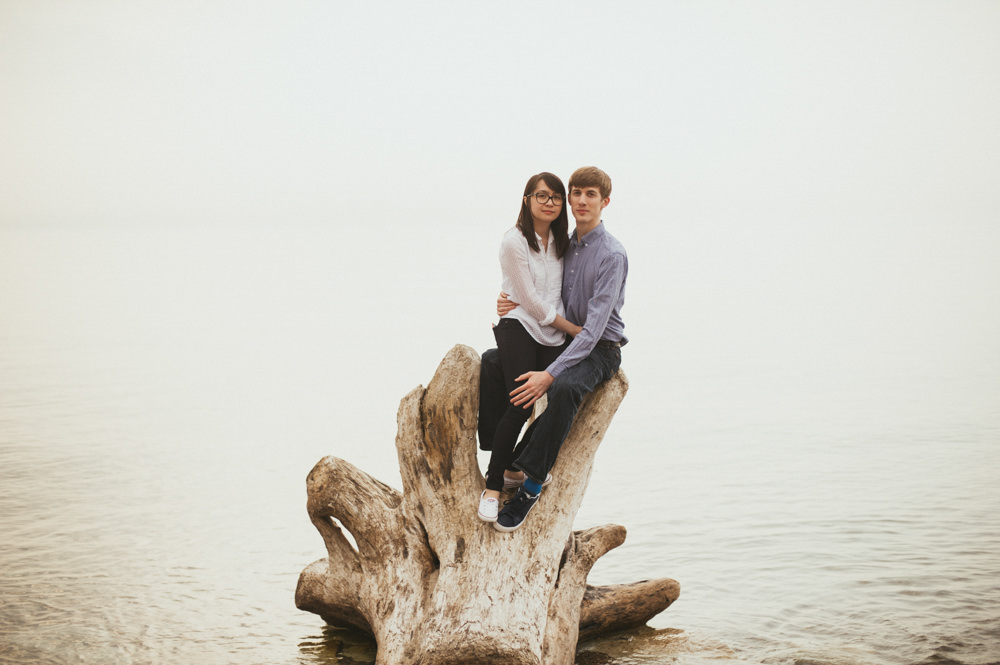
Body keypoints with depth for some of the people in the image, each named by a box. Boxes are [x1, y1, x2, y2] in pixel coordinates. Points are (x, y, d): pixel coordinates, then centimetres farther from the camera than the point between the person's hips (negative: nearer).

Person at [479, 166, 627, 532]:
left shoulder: (612, 255, -18)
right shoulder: (564, 246, 6)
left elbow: (594, 327, -25)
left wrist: (550, 374, -33)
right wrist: (511, 302, -10)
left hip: (600, 350, -8)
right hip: (564, 341, 8)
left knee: (564, 388, -38)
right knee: (492, 361, -4)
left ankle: (531, 487, -30)